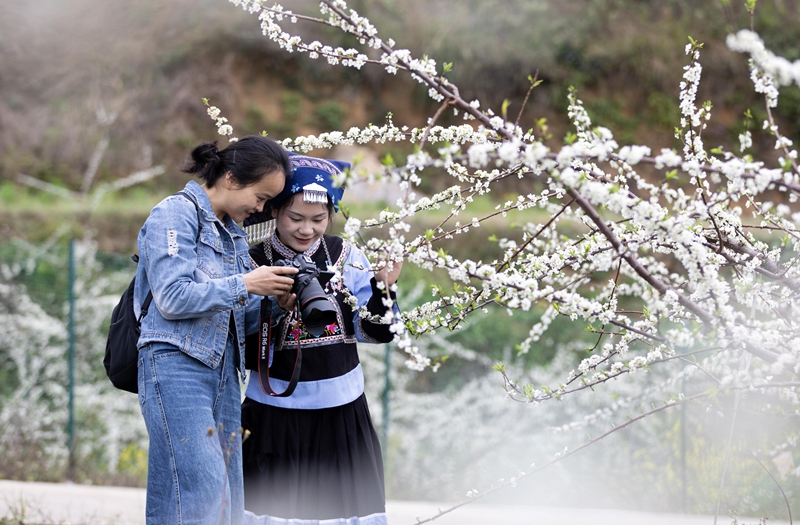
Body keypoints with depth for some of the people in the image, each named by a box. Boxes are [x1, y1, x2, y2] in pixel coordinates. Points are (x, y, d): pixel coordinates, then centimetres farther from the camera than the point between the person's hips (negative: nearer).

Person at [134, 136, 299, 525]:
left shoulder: (233, 231, 20)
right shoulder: (176, 213, -5)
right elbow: (174, 297, -15)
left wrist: (274, 302, -1)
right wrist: (246, 284, -13)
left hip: (223, 368, 9)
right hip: (176, 364, -8)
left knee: (228, 493, 3)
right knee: (200, 488, -17)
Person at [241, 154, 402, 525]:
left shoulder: (346, 256, 0)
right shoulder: (255, 264, -6)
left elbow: (374, 333, 5)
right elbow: (242, 345, -7)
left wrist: (382, 288, -12)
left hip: (341, 410, 2)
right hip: (278, 410, -2)